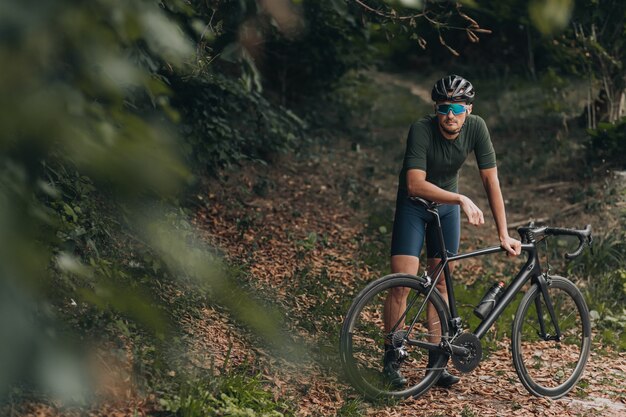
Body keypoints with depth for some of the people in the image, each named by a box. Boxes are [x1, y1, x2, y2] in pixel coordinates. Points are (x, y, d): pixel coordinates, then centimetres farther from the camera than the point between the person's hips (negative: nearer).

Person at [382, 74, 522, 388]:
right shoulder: (421, 130, -30)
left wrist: (503, 234, -19)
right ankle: (391, 359, 1)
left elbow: (491, 181, -17)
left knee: (440, 283, 4)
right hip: (413, 205, -4)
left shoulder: (476, 128, -20)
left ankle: (435, 363, 10)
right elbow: (415, 185, -37)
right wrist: (462, 200, -45)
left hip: (447, 207, 4)